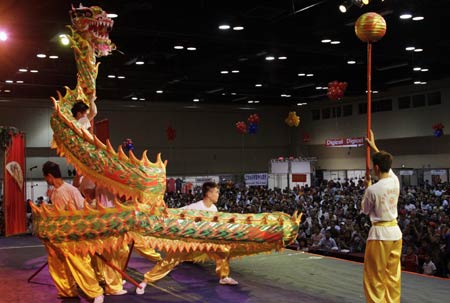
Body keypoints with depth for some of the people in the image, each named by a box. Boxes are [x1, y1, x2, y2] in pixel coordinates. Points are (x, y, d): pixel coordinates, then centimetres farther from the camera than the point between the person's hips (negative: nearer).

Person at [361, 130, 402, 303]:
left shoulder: (373, 190, -18)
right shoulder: (395, 180, -1)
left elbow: (365, 210, 0)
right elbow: (387, 165, 21)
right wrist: (373, 146, 29)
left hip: (380, 233, -7)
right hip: (395, 231, 7)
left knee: (375, 276, 2)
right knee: (393, 274, 13)